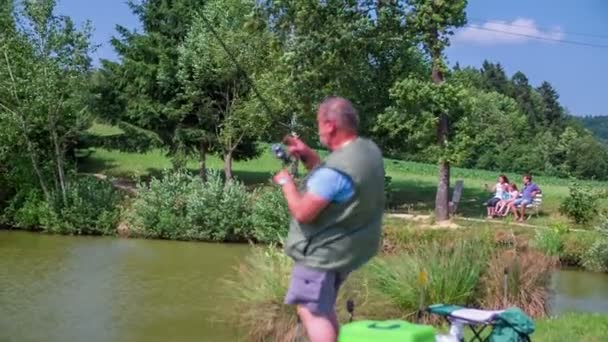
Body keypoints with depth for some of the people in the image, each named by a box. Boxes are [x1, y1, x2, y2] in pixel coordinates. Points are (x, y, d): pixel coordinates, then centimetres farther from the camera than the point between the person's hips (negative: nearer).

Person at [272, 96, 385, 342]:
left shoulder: (337, 168, -30)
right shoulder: (369, 150, 1)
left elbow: (303, 212, -26)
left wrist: (286, 182, -10)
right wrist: (308, 157, 3)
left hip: (323, 253, -10)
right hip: (345, 249, 10)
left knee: (311, 310, -2)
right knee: (324, 308, 23)